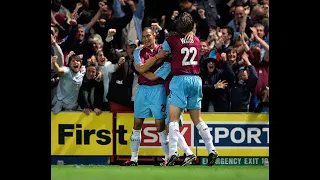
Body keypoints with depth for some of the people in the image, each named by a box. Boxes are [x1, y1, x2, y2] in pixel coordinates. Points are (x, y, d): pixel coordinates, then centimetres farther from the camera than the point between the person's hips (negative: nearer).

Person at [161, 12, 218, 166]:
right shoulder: (197, 41, 10)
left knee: (173, 118, -7)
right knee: (197, 119, 14)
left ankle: (173, 153, -21)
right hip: (196, 79, 5)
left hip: (180, 79, -5)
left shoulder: (171, 41, -5)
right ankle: (212, 150, 10)